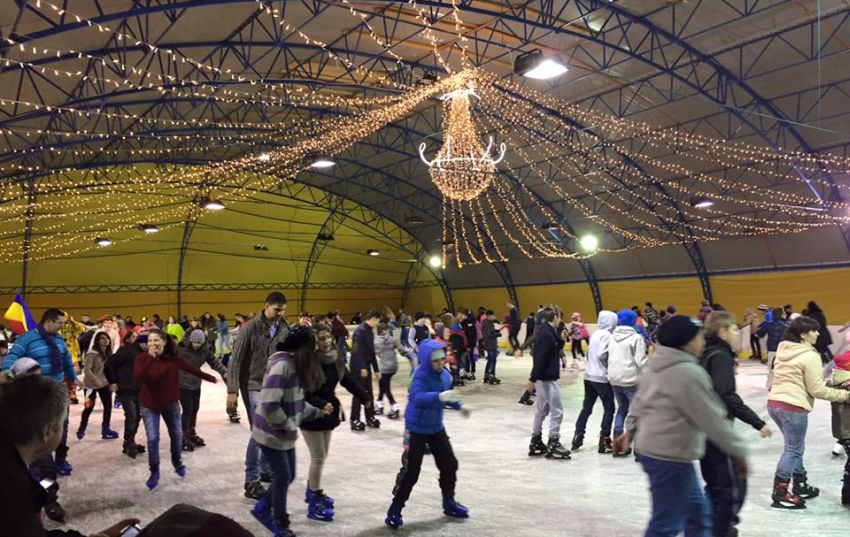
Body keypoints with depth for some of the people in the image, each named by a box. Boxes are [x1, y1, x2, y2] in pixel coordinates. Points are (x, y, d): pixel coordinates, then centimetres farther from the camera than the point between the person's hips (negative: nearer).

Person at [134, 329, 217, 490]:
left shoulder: (173, 358, -13)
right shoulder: (142, 358, -16)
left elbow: (191, 369, 0)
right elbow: (137, 379, -32)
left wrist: (210, 378, 11)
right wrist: (150, 358, -38)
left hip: (171, 403, 2)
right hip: (149, 405, -2)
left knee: (177, 435, 15)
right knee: (152, 438, -4)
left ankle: (177, 462, 42)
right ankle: (154, 473, 16)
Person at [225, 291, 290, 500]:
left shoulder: (284, 329, 0)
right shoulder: (250, 328, -15)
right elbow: (235, 360, -14)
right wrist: (232, 390, -18)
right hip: (253, 386, -5)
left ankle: (264, 468, 33)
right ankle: (251, 482, 1)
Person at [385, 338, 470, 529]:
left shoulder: (445, 376, -3)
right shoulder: (421, 375, -25)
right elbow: (418, 398, -44)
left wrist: (459, 405, 3)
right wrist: (440, 396, -58)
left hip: (436, 428, 7)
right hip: (416, 430, -7)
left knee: (449, 465, 14)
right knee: (410, 471, -6)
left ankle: (449, 503, 34)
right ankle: (395, 511, 10)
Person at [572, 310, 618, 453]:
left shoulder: (595, 334, 12)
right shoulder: (606, 335, -13)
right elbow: (602, 355, -21)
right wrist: (610, 366, -7)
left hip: (589, 375, 8)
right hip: (602, 378, -8)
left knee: (586, 407, 13)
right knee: (609, 408, 3)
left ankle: (578, 436, 14)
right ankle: (604, 440, 3)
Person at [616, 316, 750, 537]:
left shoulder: (658, 365, 7)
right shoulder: (689, 373, -22)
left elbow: (640, 401, 16)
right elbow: (712, 419, -18)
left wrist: (630, 431, 25)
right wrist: (739, 451, -7)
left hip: (654, 450, 10)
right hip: (670, 457, -10)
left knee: (698, 512, 22)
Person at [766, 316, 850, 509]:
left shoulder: (783, 350, 11)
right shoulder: (810, 356, -13)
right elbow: (816, 389, -12)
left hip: (774, 403, 8)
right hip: (793, 407, -8)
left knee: (795, 447, 21)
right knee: (793, 449, 2)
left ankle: (800, 487, 33)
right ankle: (780, 494, 6)